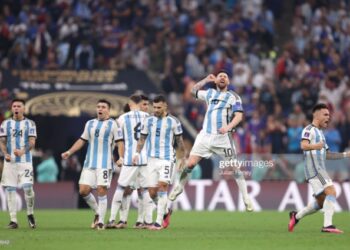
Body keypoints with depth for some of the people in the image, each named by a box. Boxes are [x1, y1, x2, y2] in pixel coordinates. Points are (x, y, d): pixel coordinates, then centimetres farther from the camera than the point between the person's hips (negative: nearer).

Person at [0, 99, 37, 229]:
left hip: (25, 161, -2)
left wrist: (23, 151, -22)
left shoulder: (30, 123, 5)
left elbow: (32, 142, -3)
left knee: (28, 188, -14)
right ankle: (13, 220, 4)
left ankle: (30, 214, 10)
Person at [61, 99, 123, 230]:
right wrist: (69, 152, 12)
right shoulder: (90, 124, 15)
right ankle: (98, 212, 19)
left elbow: (119, 142, -3)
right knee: (83, 190, -2)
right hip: (89, 164, 5)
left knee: (101, 191, -9)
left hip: (105, 164, -5)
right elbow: (82, 140, 21)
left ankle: (101, 221, -1)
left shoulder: (113, 124, 1)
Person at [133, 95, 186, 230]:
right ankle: (165, 212, 29)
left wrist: (182, 158, 10)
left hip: (166, 159, -4)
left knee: (162, 187, -17)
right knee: (152, 192, 2)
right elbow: (142, 139, 15)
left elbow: (180, 141, 8)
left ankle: (159, 222, -16)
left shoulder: (173, 122, -1)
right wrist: (137, 153, 3)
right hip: (152, 159, 4)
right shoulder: (148, 121, 8)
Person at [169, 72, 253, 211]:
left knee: (234, 167, -6)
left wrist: (228, 127, -24)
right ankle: (179, 187, 18)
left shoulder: (233, 97, 4)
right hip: (205, 136, 3)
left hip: (222, 137, -3)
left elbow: (239, 115, -8)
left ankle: (246, 198, 1)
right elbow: (194, 91, 32)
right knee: (190, 164, -4)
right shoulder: (210, 93, 15)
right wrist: (206, 80, 20)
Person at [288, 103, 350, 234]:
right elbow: (303, 145, -23)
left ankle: (296, 216, 24)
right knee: (331, 192, -21)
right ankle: (327, 225, -27)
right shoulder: (309, 129, -4)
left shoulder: (319, 132, 25)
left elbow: (326, 154, 31)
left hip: (320, 169, 10)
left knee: (321, 202, 10)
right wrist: (315, 146, -44)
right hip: (314, 168, -10)